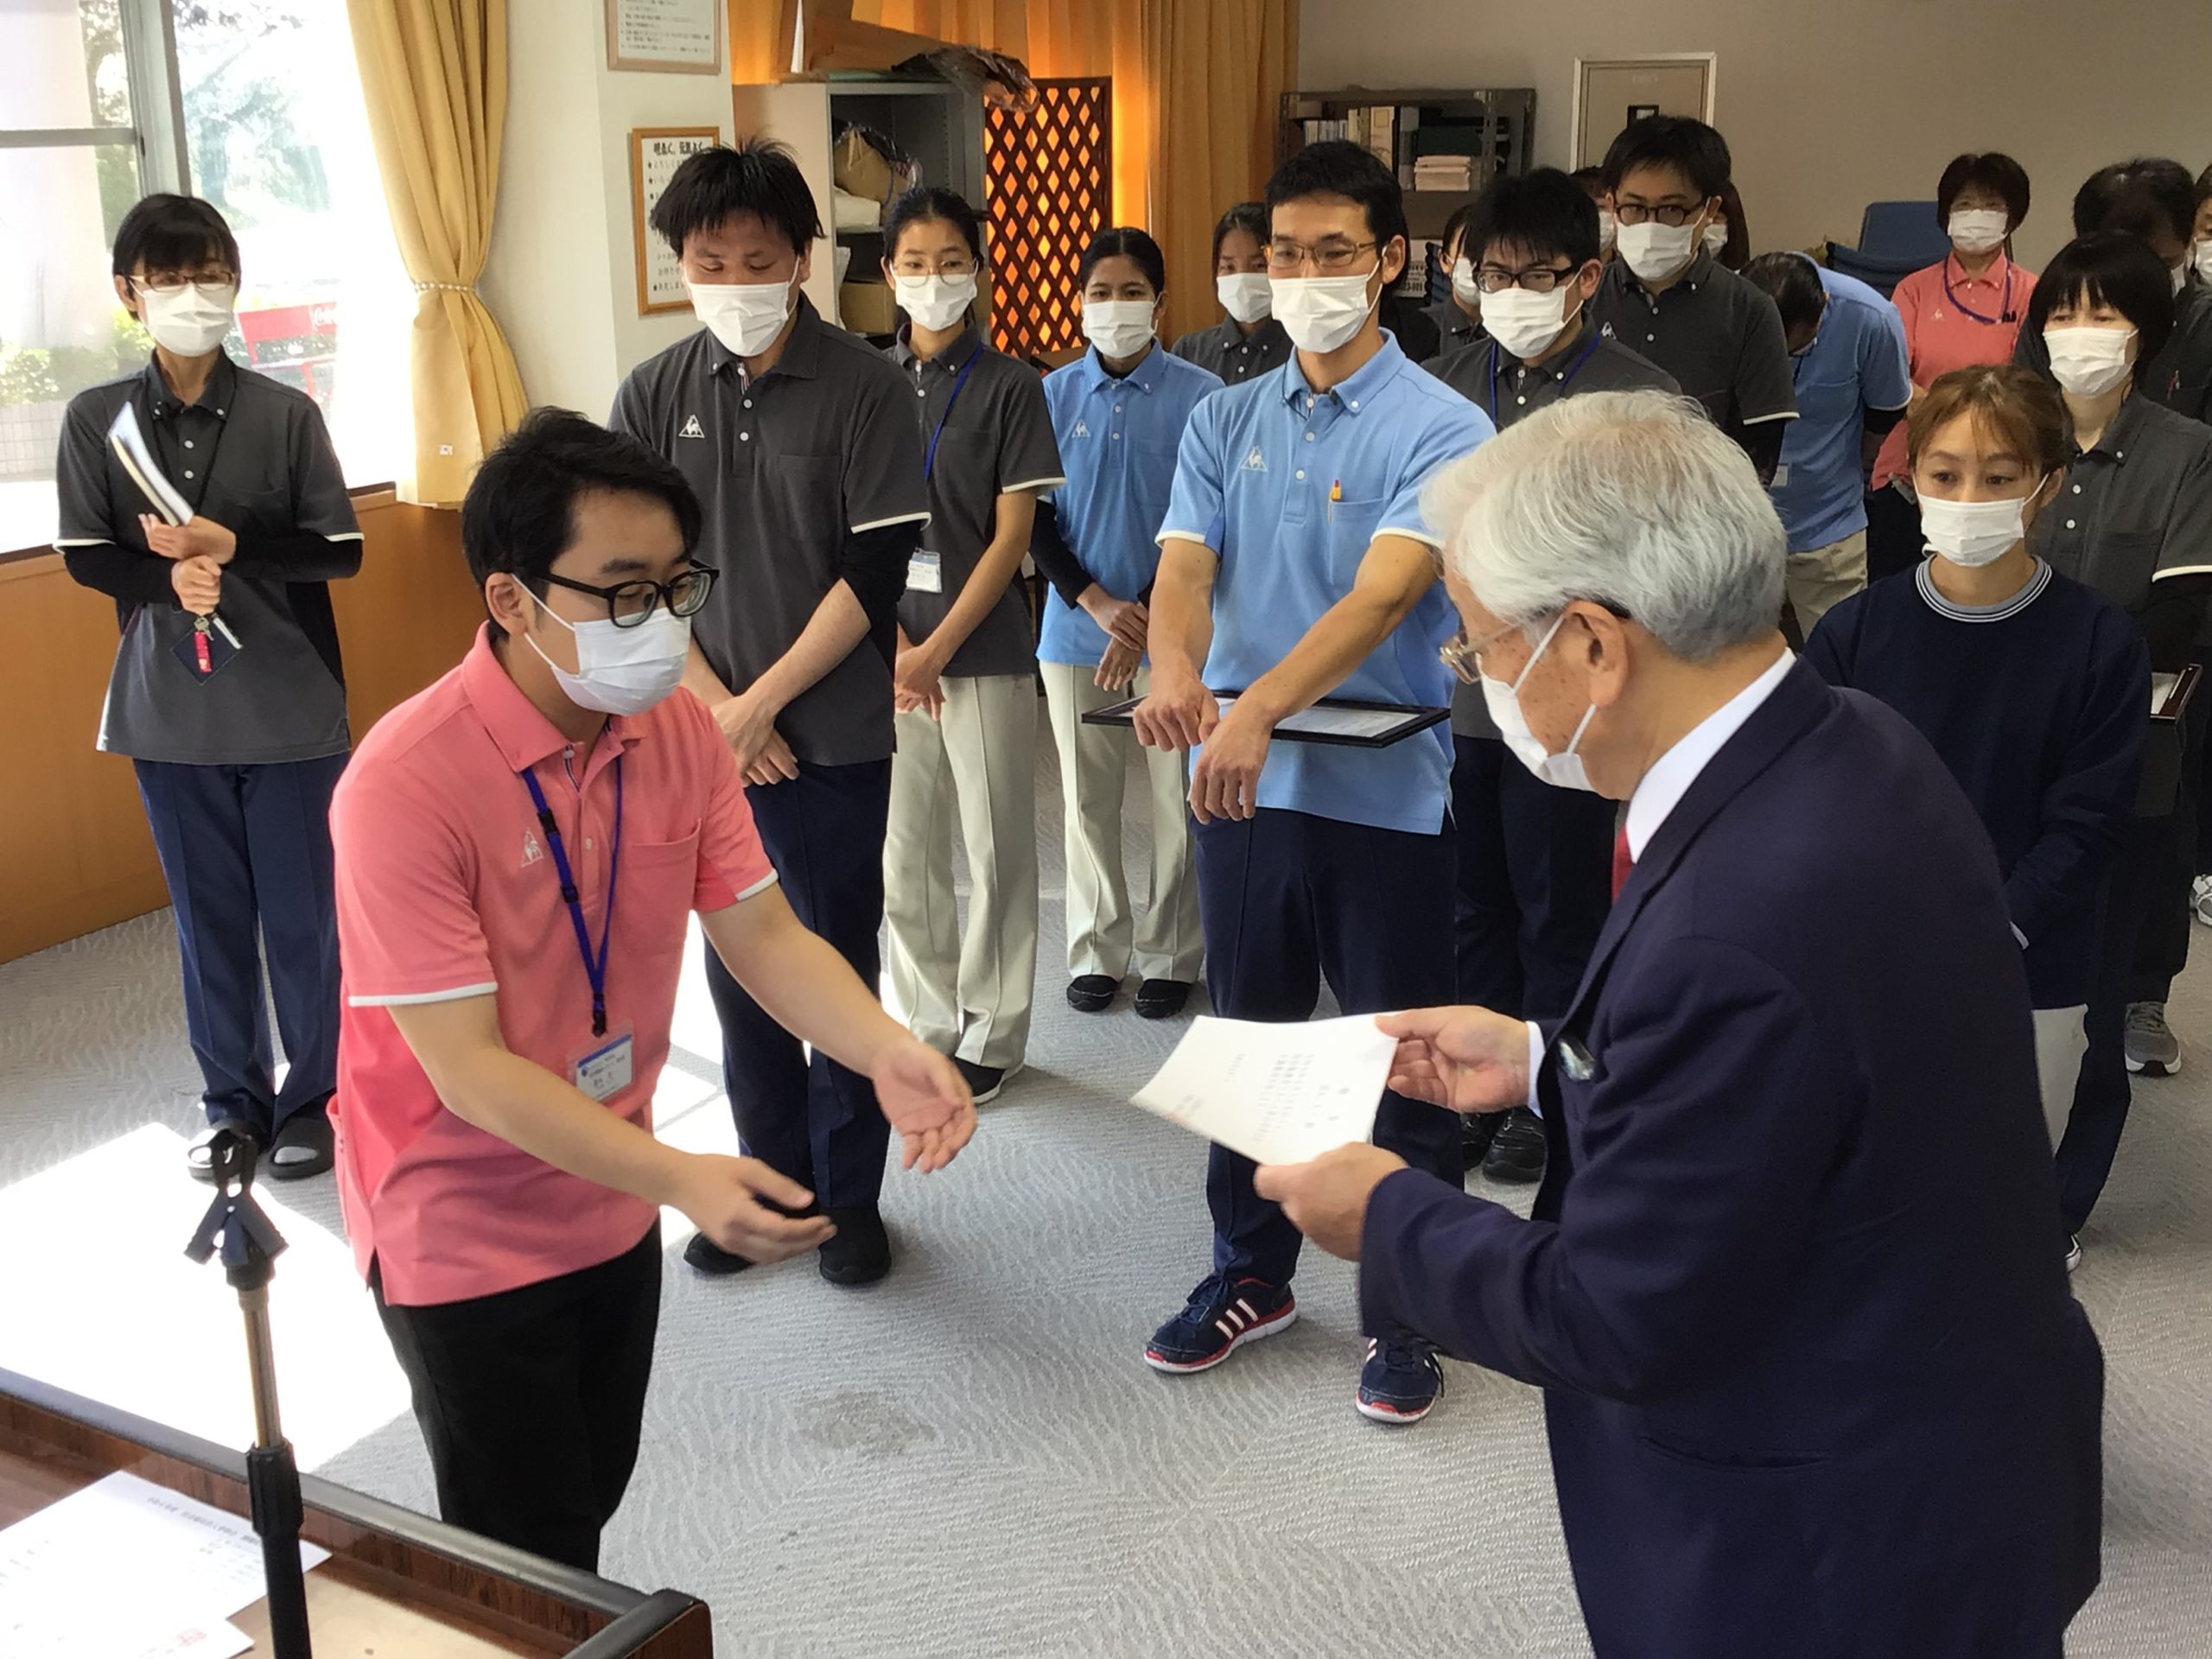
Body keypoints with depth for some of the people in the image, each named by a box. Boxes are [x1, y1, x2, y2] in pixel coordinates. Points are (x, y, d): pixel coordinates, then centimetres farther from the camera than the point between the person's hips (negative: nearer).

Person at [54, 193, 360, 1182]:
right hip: (169, 709, 2)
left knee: (304, 913, 5)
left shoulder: (287, 413, -5)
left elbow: (341, 550, -3)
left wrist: (235, 547, -18)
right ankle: (233, 1101, 25)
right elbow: (83, 555, 2)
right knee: (208, 914, 10)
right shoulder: (95, 420, 0)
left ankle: (312, 1098, 22)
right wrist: (168, 575, -17)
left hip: (289, 703, -1)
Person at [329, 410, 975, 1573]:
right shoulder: (405, 785, -28)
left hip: (611, 1205, 6)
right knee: (532, 1573, 8)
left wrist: (883, 1051, -28)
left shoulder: (680, 735, -8)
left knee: (591, 1507, 23)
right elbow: (468, 1067, -28)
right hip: (465, 1236, -6)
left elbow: (764, 935, -9)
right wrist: (679, 1179, -38)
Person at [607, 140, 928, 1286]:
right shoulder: (654, 395, 2)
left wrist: (763, 700, -12)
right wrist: (719, 711, -8)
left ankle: (849, 1195, 23)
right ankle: (770, 1181, 29)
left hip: (833, 740, -3)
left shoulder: (863, 389, -8)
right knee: (739, 976, 12)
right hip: (703, 737, 3)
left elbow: (878, 571, -11)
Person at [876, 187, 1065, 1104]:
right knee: (902, 848, 9)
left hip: (984, 649, -3)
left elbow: (1012, 534, -6)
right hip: (887, 650, 3)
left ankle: (992, 1031, 19)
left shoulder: (1008, 386, -3)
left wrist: (936, 648, -13)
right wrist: (890, 641, -9)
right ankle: (929, 1022, 25)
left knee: (997, 846, 4)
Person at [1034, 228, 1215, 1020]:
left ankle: (1170, 957, 16)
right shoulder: (1055, 395, 4)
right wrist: (1099, 604, -8)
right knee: (1087, 801, 9)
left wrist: (1147, 620, -13)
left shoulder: (1199, 395, -5)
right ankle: (1096, 950, 22)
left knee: (1179, 800, 3)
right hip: (1076, 628, 3)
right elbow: (1036, 517, 5)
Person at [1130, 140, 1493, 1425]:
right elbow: (1185, 567, -6)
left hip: (1385, 790, -4)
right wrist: (1175, 673, -29)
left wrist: (1259, 707, -38)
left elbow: (1382, 595, -23)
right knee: (1251, 1040, 17)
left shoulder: (1442, 430, -8)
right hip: (1240, 784, 5)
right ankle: (1251, 1275, 35)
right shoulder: (1226, 422, 7)